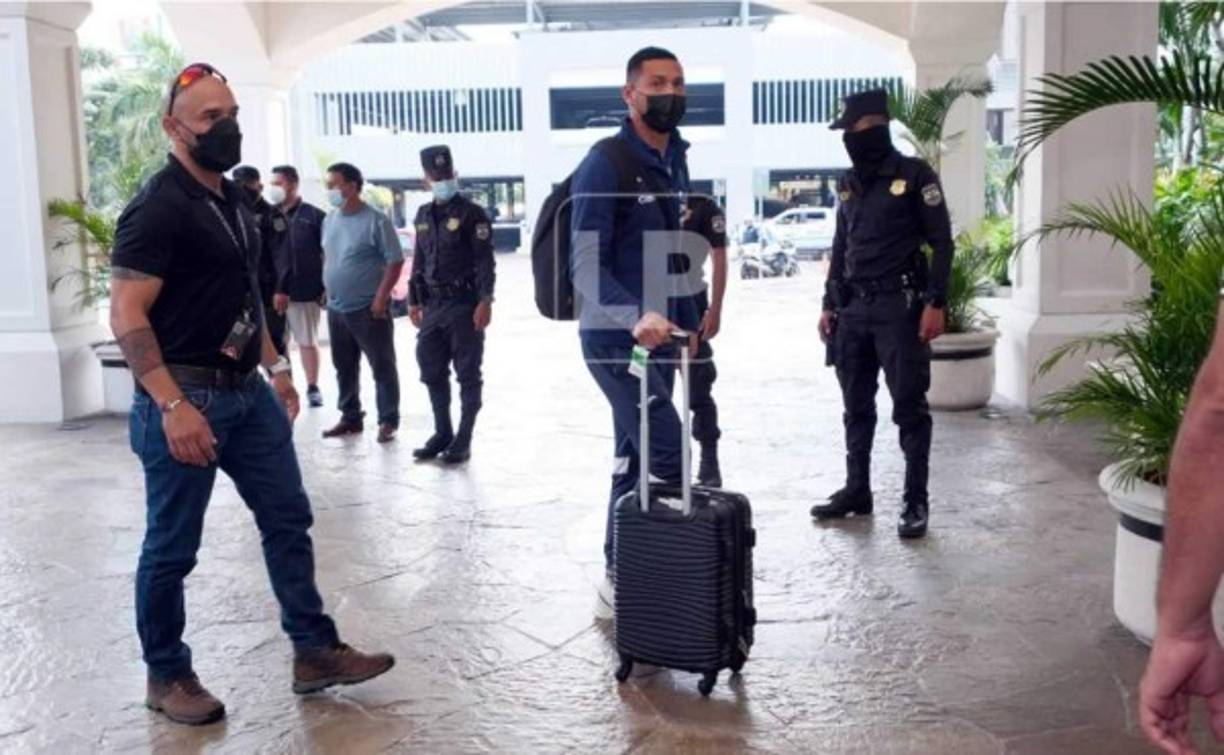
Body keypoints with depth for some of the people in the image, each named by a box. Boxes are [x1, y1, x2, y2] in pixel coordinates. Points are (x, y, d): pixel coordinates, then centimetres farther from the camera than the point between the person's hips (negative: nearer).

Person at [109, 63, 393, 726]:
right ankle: (166, 676, 21)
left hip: (246, 391, 9)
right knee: (172, 546, 5)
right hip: (184, 397, -8)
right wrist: (172, 405, -26)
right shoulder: (158, 208, -14)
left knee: (288, 520, 10)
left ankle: (315, 652, 20)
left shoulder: (232, 200, 13)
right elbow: (126, 315, -20)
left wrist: (274, 366, 17)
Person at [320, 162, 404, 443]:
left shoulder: (375, 221, -13)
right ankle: (350, 417, 26)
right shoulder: (329, 220, 8)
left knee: (383, 366, 1)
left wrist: (380, 298, -17)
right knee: (344, 367, 14)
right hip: (336, 309, 7)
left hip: (368, 309, -7)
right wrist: (328, 289, 14)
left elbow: (395, 261, -13)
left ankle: (388, 421, 9)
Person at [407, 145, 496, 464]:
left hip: (464, 305, -6)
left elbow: (485, 260, -11)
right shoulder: (424, 215, 14)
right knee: (432, 372, 11)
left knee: (467, 375, 1)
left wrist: (485, 301, -18)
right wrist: (414, 300, 16)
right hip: (433, 306, 7)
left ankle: (463, 441, 7)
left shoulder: (471, 213, -6)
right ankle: (442, 433, 24)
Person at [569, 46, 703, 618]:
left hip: (659, 336, 8)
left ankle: (621, 576, 22)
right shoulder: (606, 164, -13)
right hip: (614, 336, -8)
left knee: (635, 459, 12)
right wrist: (634, 317, -35)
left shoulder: (675, 164, 13)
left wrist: (688, 325, 18)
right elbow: (586, 265, -19)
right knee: (666, 454, -15)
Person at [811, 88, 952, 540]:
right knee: (857, 406, 12)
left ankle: (916, 503, 4)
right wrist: (830, 305, 15)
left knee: (909, 407, -2)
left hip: (899, 306, -6)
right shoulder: (849, 183, 14)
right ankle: (856, 490, 22)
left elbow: (941, 242, -6)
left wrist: (935, 303, -15)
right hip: (853, 308, 7)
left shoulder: (914, 176, -5)